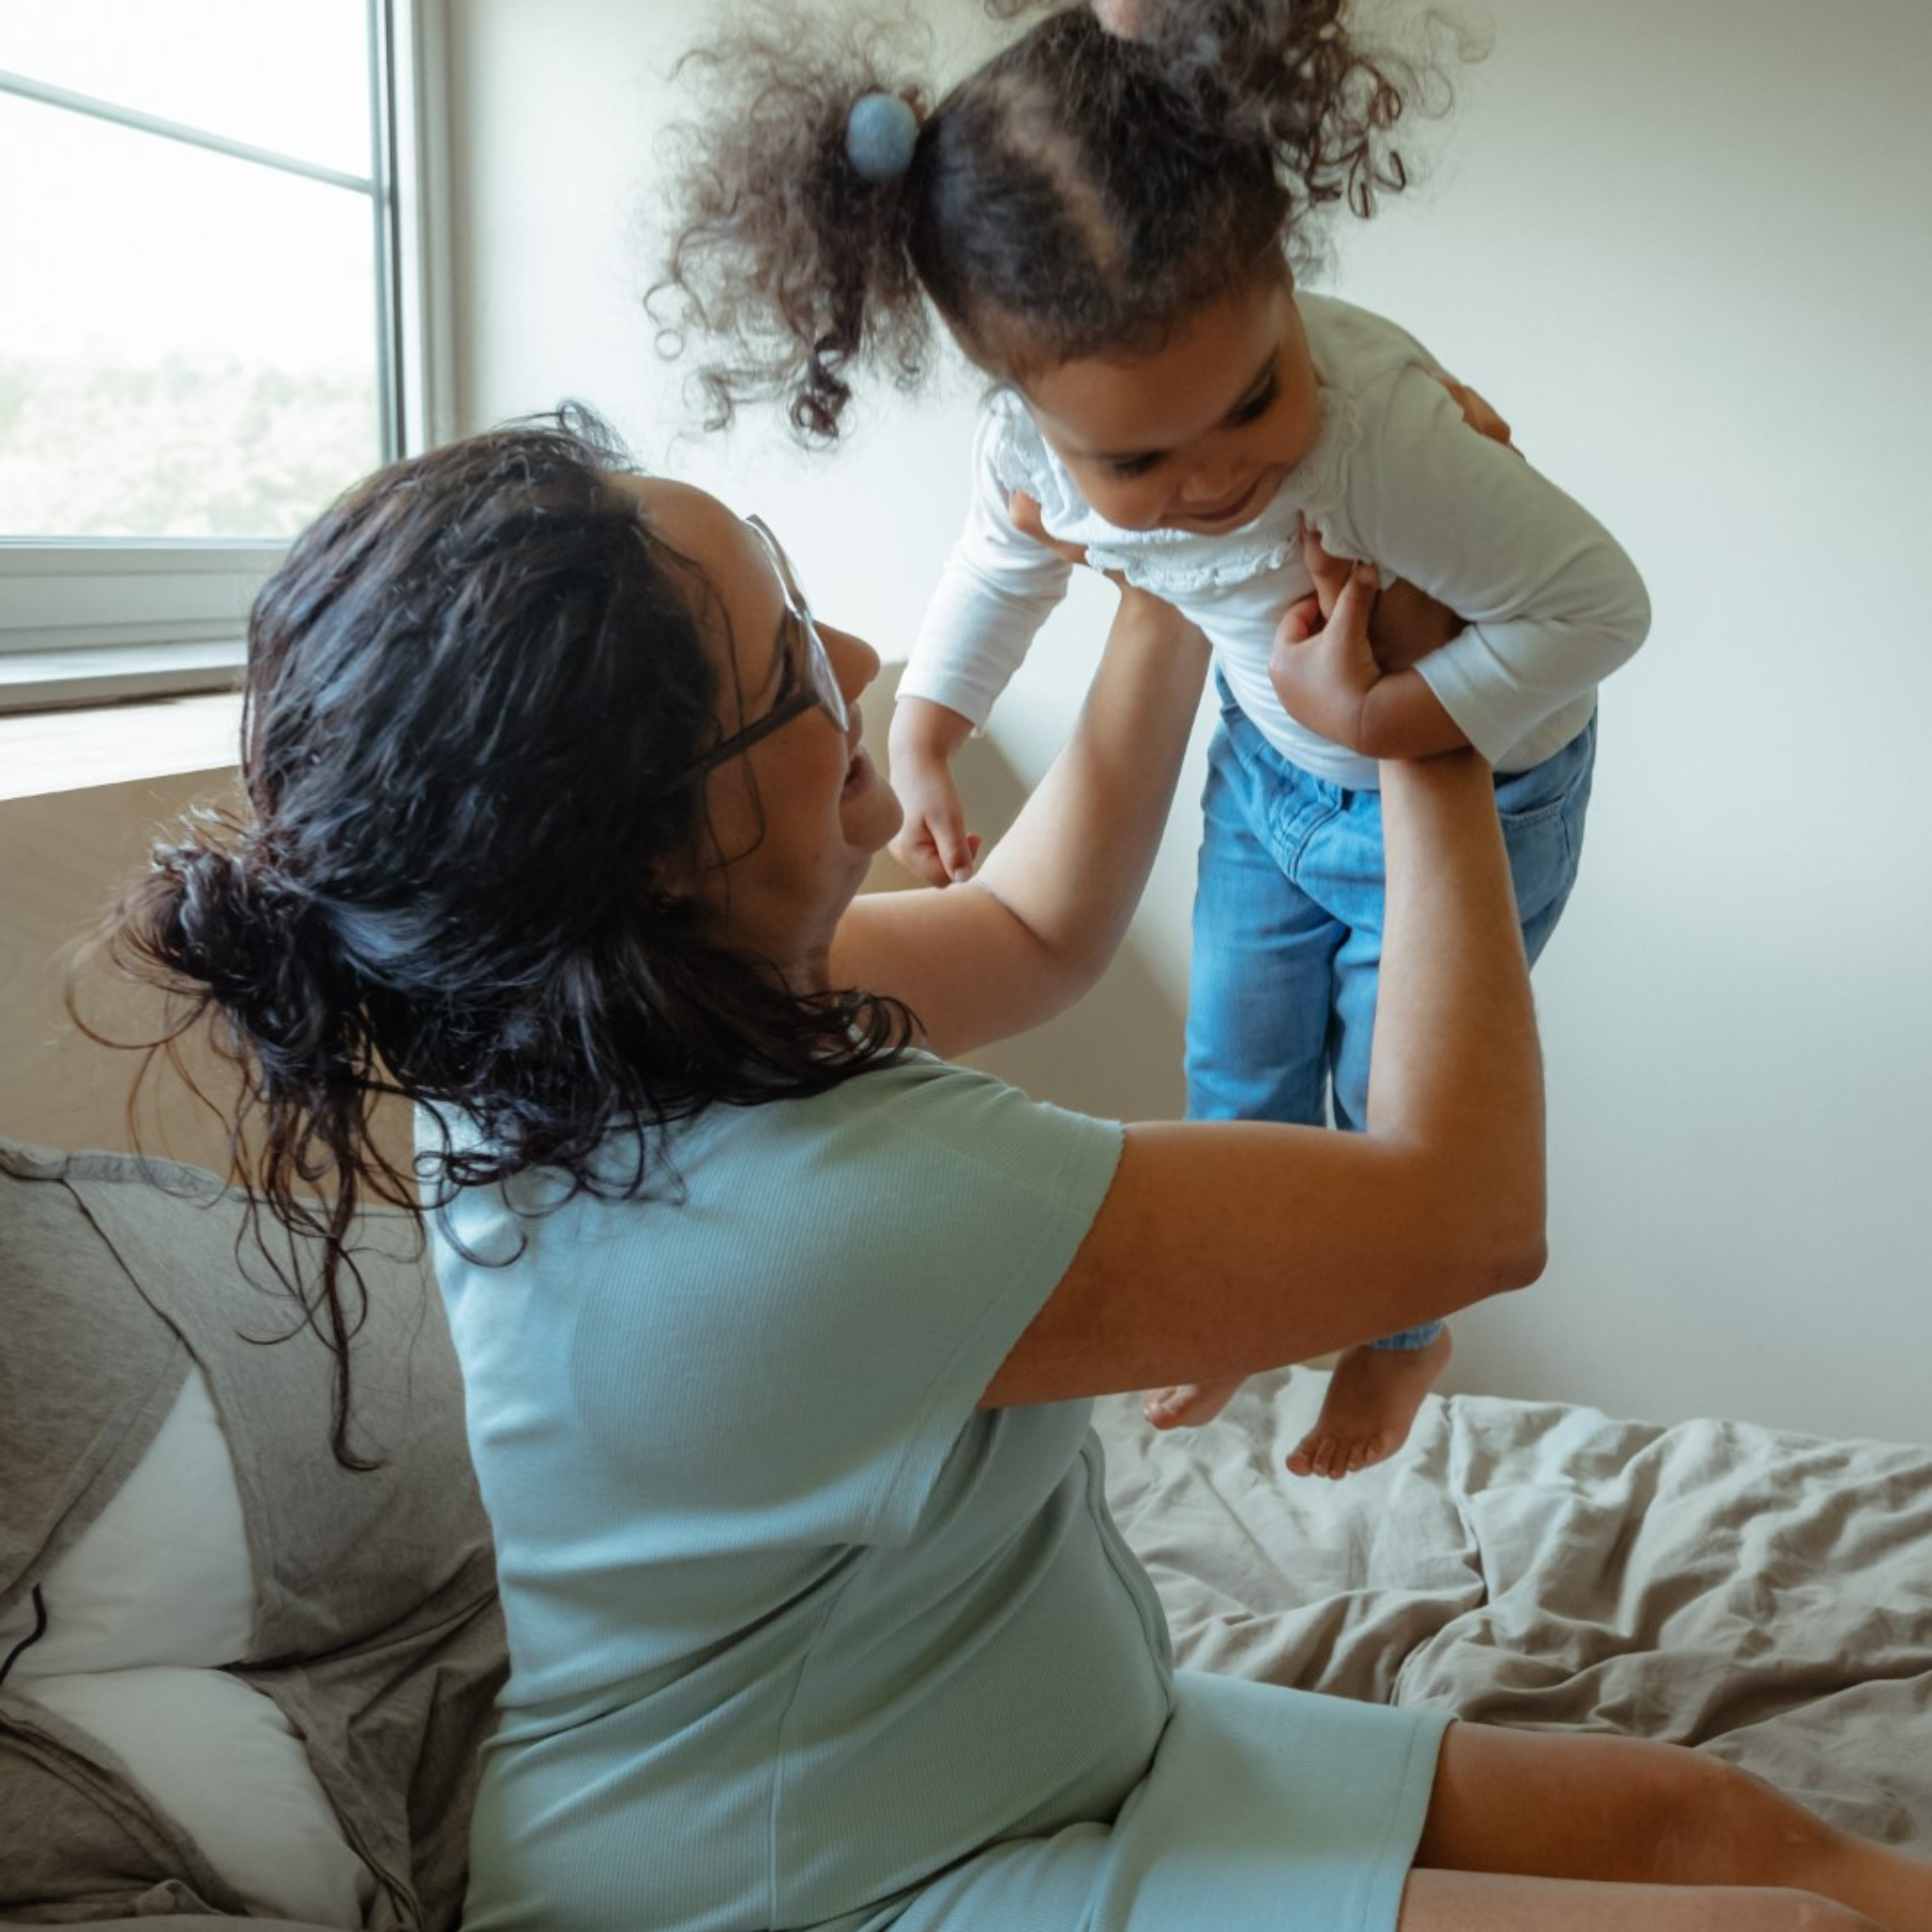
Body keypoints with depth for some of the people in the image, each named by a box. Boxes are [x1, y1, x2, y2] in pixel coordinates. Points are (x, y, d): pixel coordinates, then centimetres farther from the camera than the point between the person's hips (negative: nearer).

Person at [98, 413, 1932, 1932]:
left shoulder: (566, 1032, -5)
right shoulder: (815, 1215, -35)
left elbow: (1034, 929, 14)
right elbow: (1462, 1208, -22)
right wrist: (1428, 750, -10)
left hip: (1031, 1759, 9)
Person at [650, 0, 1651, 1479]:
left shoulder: (1379, 426, -44)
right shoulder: (1036, 444, -25)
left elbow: (1600, 604, -32)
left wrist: (1380, 718, -33)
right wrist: (924, 744, 2)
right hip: (1271, 762, 5)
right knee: (1238, 1073, 20)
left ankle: (1405, 1335, 45)